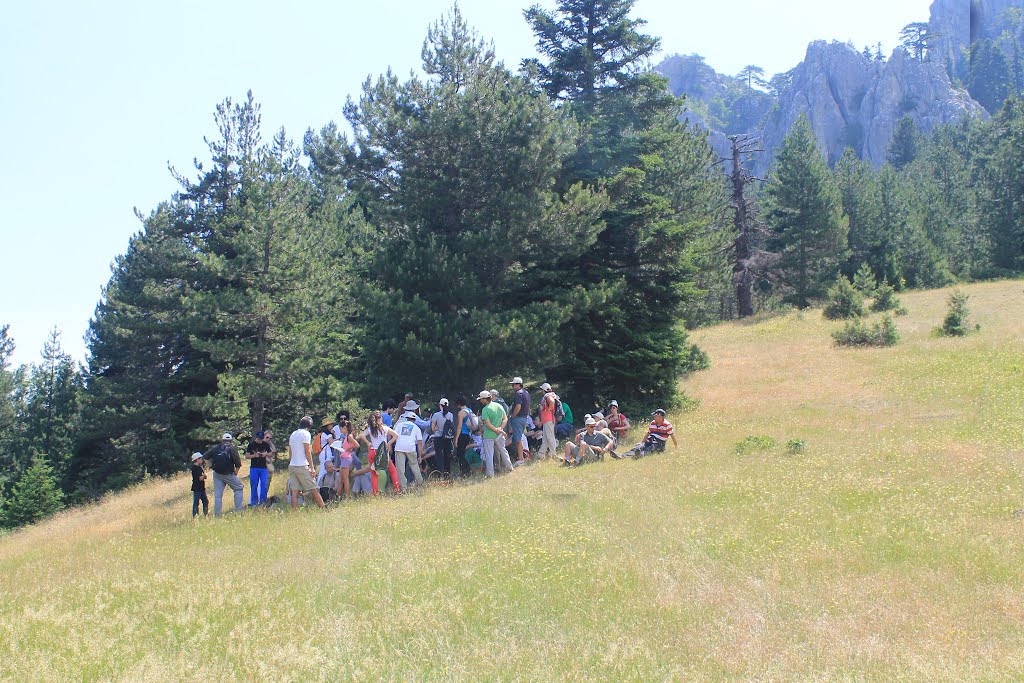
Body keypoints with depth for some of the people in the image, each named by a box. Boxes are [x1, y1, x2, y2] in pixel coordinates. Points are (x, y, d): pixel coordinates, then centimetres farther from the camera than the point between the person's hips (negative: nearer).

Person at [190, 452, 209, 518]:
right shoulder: (195, 468, -16)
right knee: (196, 503, -4)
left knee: (206, 501, 12)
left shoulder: (199, 467, 13)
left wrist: (204, 475, -10)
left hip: (201, 488, 9)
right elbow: (200, 478, -21)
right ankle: (195, 517, -2)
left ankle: (206, 515, 20)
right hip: (197, 488, -9)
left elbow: (205, 477, 12)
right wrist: (204, 474, -4)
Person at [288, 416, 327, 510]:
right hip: (302, 466, -7)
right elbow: (307, 451, -11)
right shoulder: (306, 434, -6)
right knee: (313, 489, -3)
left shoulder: (293, 434, 16)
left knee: (295, 491, 2)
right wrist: (312, 467, -9)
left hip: (292, 466, 7)